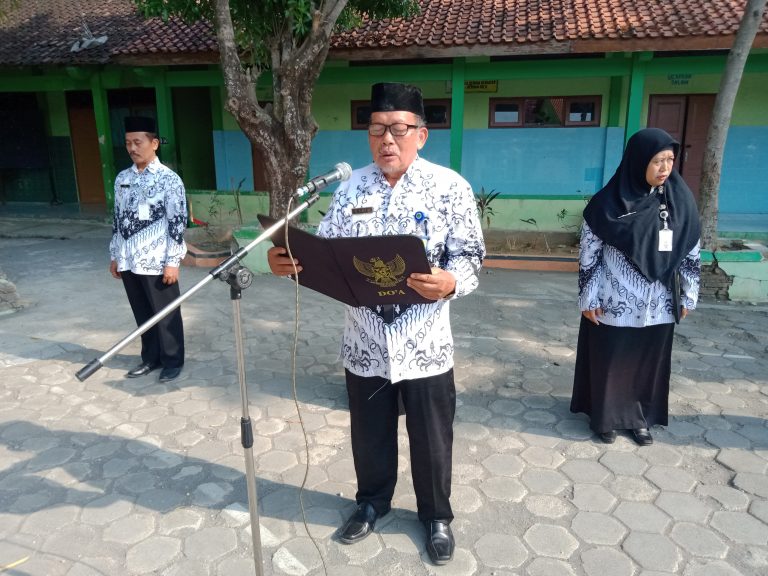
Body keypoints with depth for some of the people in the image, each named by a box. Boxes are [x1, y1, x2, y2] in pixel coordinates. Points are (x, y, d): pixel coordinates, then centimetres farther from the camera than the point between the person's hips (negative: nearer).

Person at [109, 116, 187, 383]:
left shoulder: (169, 179, -9)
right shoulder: (122, 178, 10)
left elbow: (177, 222, -11)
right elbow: (117, 219, 15)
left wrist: (173, 261, -13)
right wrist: (114, 256, 14)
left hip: (157, 262, -6)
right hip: (129, 261, 6)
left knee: (166, 315, 6)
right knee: (142, 315, 16)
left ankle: (173, 361, 21)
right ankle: (151, 357, 32)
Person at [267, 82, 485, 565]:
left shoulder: (449, 186, -7)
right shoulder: (352, 187, 4)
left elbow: (470, 257, -9)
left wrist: (449, 283, -30)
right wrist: (289, 259, -17)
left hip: (424, 344, -2)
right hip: (365, 342, 3)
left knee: (431, 437, 14)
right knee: (370, 433, 20)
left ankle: (437, 515, 40)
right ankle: (372, 501, 47)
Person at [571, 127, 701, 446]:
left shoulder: (680, 199, -1)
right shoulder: (608, 203, -13)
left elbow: (691, 252, 6)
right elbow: (588, 255, -8)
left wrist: (688, 295, 8)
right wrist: (588, 300, -8)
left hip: (658, 306, 4)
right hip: (614, 305, -3)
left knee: (650, 362, 15)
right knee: (610, 362, 10)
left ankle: (641, 418, 35)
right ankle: (605, 417, 30)